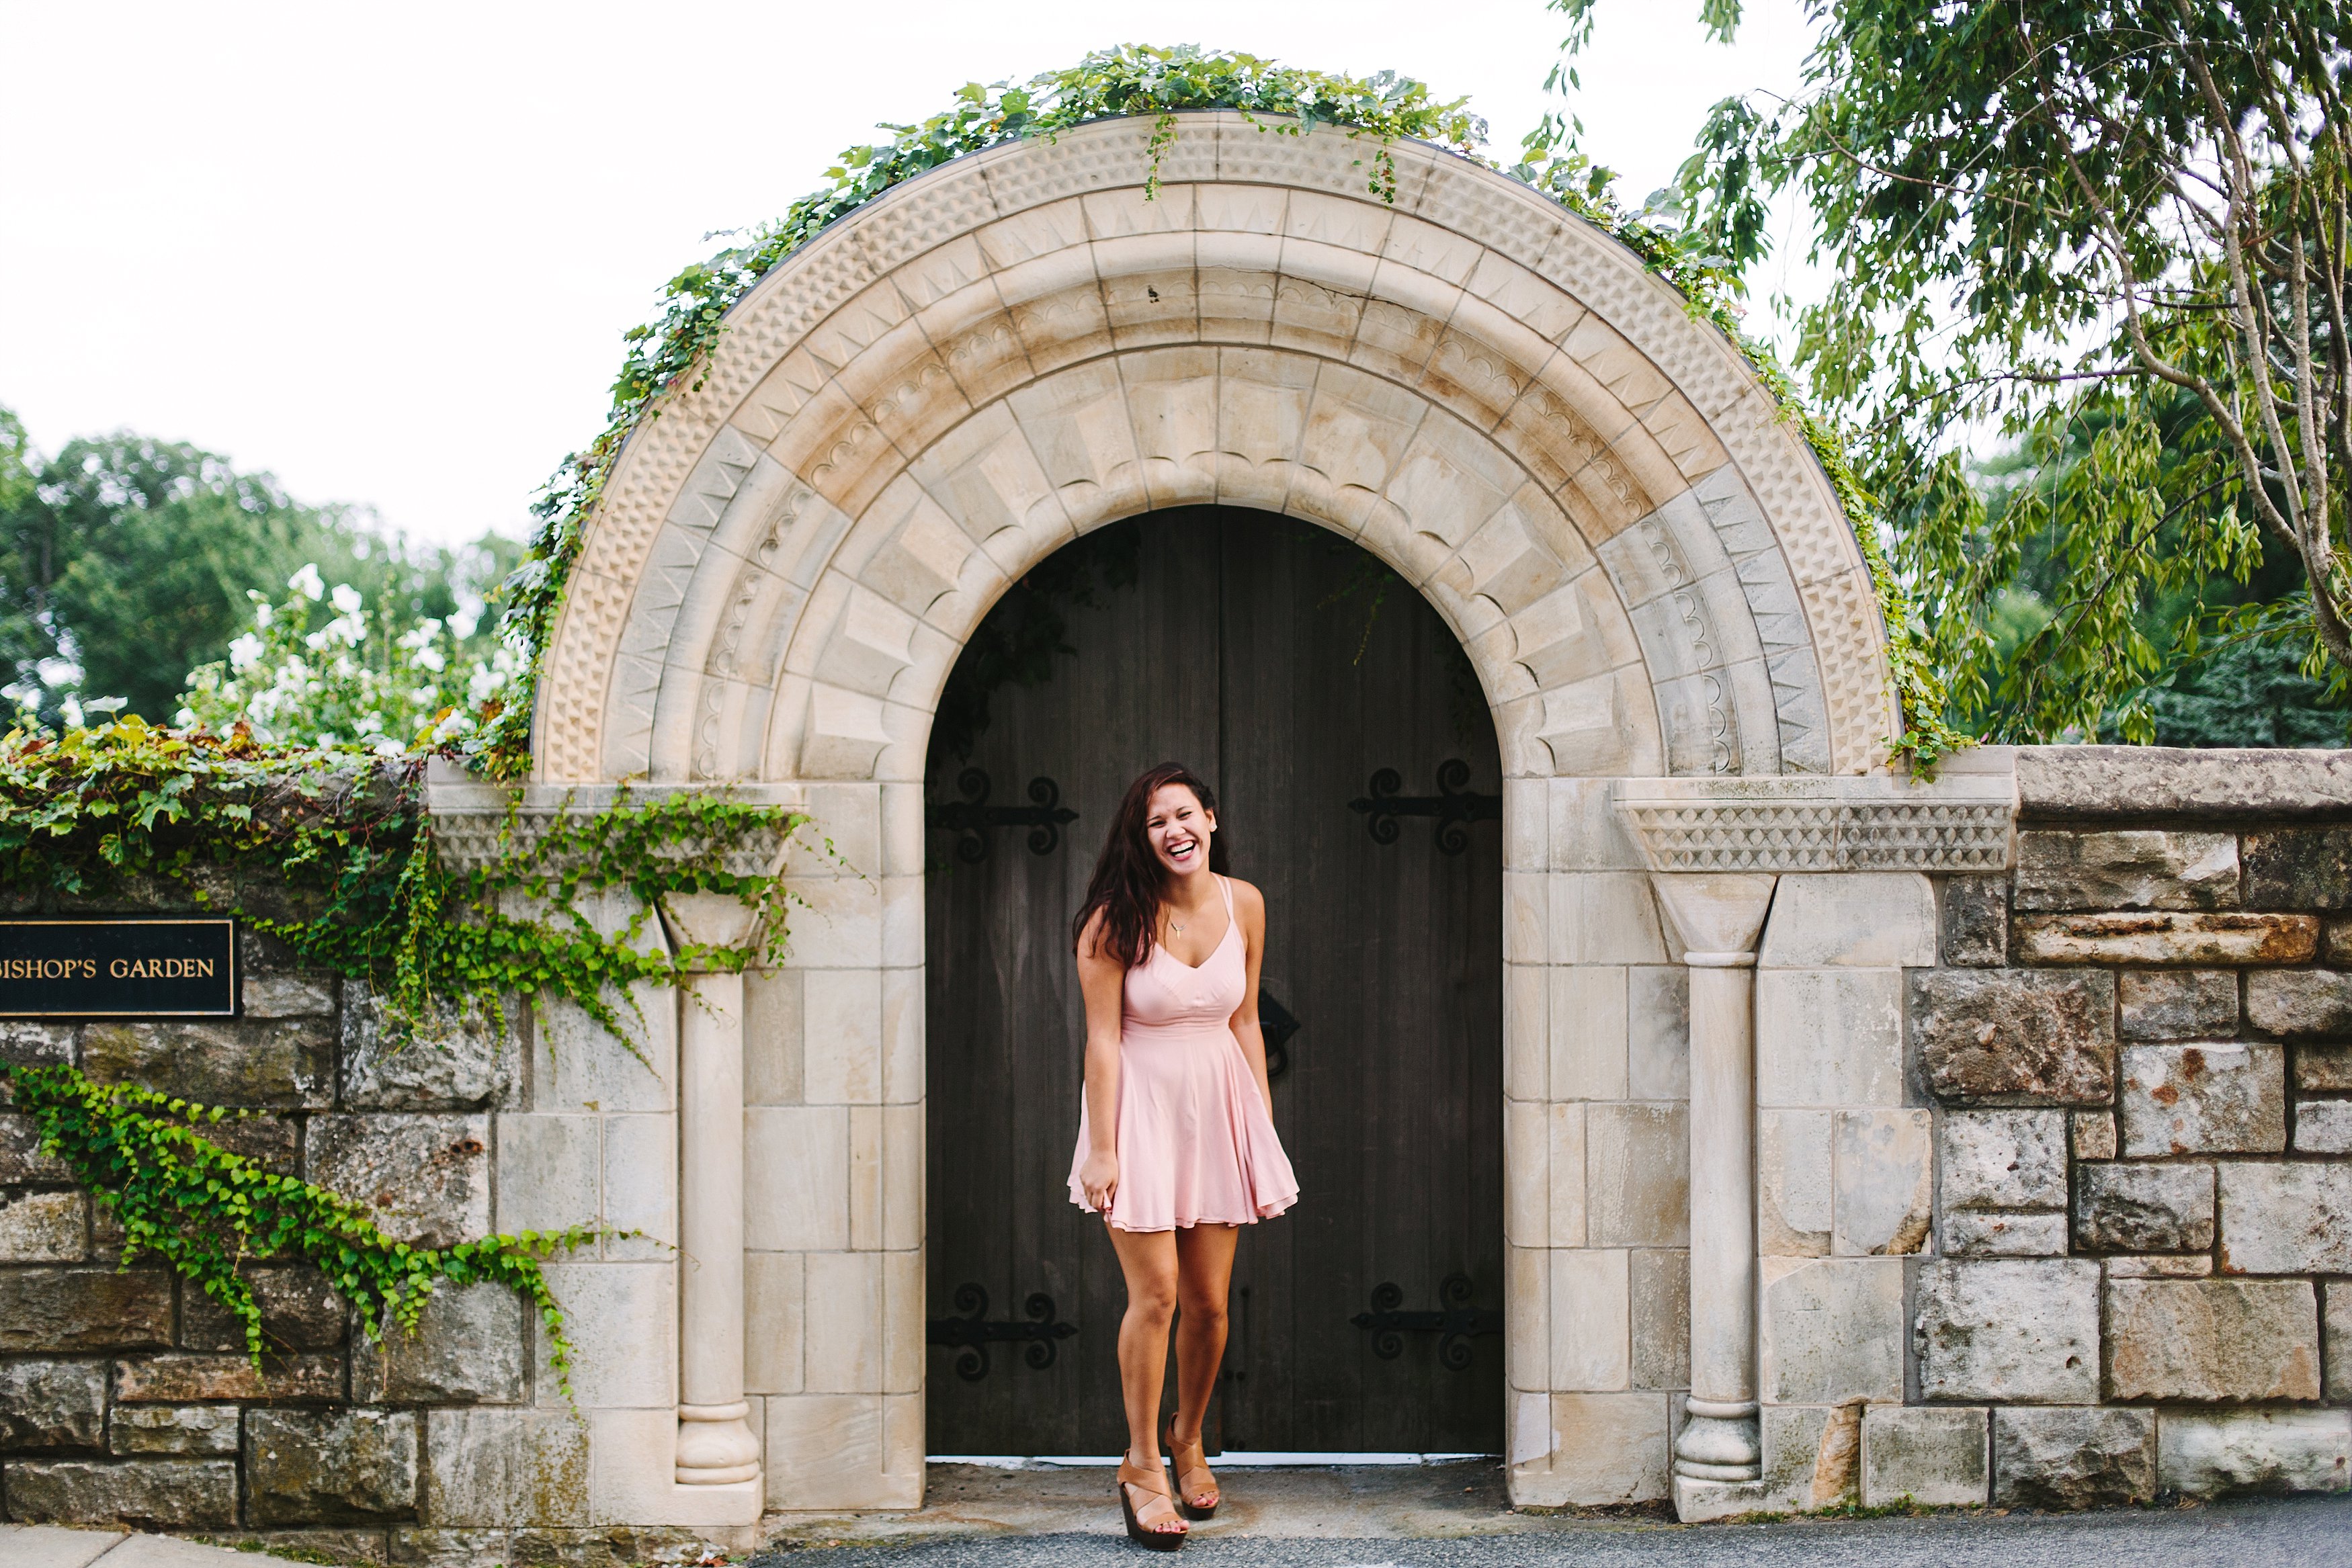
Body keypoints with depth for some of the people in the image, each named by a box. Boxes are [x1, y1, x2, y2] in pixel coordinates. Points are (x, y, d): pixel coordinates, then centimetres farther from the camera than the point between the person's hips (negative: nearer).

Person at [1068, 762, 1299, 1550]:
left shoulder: (1244, 905, 1)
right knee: (1156, 1292, -7)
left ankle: (1187, 1439, 30)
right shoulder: (1116, 921, -12)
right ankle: (1140, 1465, 8)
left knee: (1209, 1299, 7)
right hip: (1142, 1106, -4)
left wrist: (1266, 1127, 8)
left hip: (1219, 1104, 4)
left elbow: (1245, 1023, 8)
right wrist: (1101, 1152, -14)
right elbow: (1103, 1040, -12)